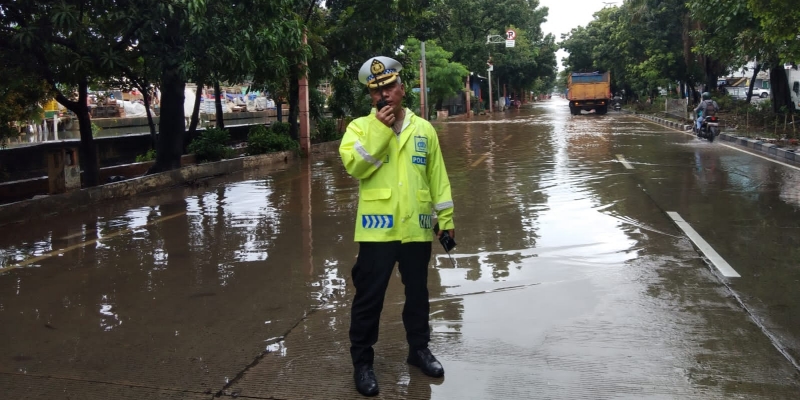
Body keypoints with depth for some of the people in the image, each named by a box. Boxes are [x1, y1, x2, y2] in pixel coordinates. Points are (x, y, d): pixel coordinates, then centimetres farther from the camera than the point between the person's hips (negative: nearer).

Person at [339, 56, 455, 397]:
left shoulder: (424, 129, 8)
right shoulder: (360, 127, 1)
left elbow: (437, 176, 10)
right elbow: (354, 166, -16)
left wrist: (446, 217, 8)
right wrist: (379, 130, -18)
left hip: (416, 227, 3)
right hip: (378, 228, -3)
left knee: (417, 293, 16)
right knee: (369, 297, 3)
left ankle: (419, 349, 34)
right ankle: (362, 361, 17)